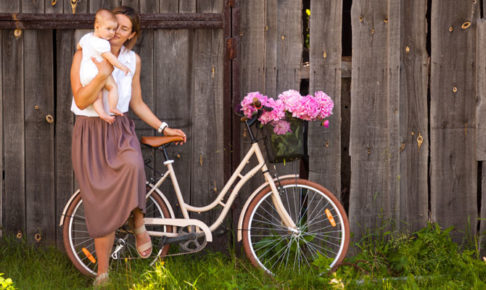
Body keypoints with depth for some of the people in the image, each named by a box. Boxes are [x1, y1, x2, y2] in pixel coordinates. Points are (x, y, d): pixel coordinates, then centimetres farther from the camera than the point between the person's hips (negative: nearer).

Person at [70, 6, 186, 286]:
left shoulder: (133, 60, 7)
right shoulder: (85, 54, -6)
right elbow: (81, 100, -15)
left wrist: (163, 127, 8)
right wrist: (103, 74, -28)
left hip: (120, 130, 2)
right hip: (90, 134, -2)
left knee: (133, 165, -36)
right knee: (102, 207, -4)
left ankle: (139, 225, -13)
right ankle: (103, 274, 10)